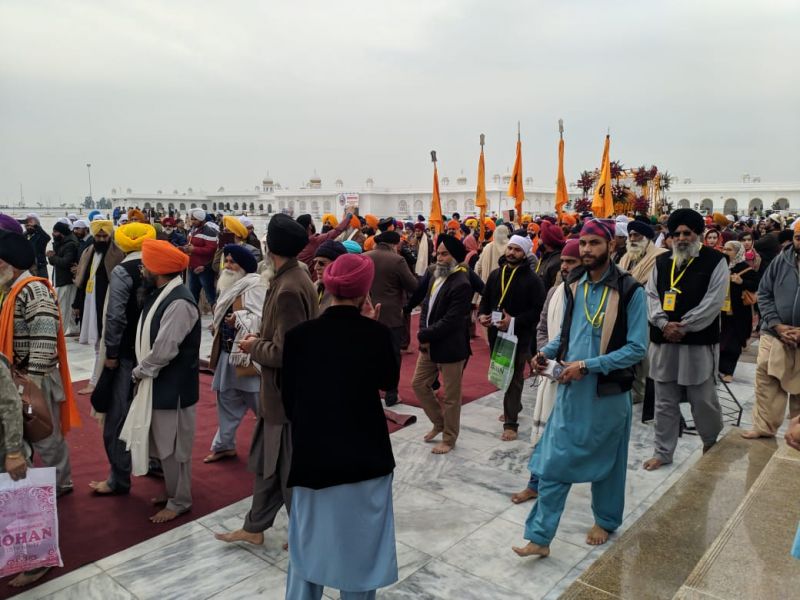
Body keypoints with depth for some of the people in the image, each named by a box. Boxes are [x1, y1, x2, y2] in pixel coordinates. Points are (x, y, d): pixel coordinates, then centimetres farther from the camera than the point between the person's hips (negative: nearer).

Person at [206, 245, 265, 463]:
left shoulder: (255, 286, -16)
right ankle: (224, 445, 33)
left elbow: (263, 318, -25)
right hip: (228, 352, 9)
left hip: (247, 355, -9)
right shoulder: (230, 284, 13)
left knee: (260, 405, -1)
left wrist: (240, 320, -30)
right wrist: (218, 326, 11)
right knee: (227, 401, 19)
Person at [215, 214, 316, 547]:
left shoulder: (289, 289, -26)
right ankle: (254, 527, 37)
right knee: (267, 463, 21)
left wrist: (254, 347, -11)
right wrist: (261, 341, 5)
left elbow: (286, 352, -27)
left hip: (289, 394, -10)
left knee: (292, 471, 8)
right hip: (279, 391, 10)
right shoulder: (290, 278, 5)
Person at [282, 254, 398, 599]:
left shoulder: (299, 335, -8)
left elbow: (289, 401, 1)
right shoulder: (377, 333, -13)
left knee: (309, 544, 20)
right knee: (360, 545, 17)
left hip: (312, 455, 2)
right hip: (365, 455, -1)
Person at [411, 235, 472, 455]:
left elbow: (450, 321, -24)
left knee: (451, 396, 7)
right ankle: (439, 422, 36)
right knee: (419, 384, 16)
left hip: (450, 348, -9)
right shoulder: (436, 276, 8)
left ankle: (449, 438, 24)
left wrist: (424, 336, -17)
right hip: (429, 345, 9)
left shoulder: (461, 284, -20)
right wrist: (423, 334, -5)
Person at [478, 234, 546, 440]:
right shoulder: (496, 274, 8)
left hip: (519, 336, -6)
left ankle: (511, 423, 7)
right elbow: (485, 298, 15)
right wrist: (481, 314, -4)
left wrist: (514, 321, -23)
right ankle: (513, 407, 40)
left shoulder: (532, 280, -10)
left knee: (514, 378, 0)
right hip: (496, 333, 6)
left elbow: (537, 310, -14)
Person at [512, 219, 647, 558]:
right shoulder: (574, 285, 4)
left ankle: (605, 520, 41)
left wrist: (587, 366, -21)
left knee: (606, 462, 16)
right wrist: (546, 352, -4)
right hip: (570, 389, 4)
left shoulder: (629, 291, -13)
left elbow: (637, 348, -16)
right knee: (553, 463, 3)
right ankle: (540, 537, 12)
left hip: (608, 391, -4)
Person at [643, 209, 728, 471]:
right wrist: (664, 324, -10)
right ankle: (663, 452, 21)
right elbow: (651, 295, 6)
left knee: (703, 399, 5)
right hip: (663, 341, 4)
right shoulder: (662, 262, 11)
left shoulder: (715, 261, -2)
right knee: (665, 401, 10)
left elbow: (713, 301, -9)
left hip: (699, 342, -4)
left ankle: (712, 443, 33)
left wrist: (684, 327, -14)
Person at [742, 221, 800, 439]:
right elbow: (764, 293, 2)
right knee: (765, 382, 4)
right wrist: (777, 325, -9)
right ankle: (764, 427, 17)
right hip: (774, 335, 2)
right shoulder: (781, 261, -1)